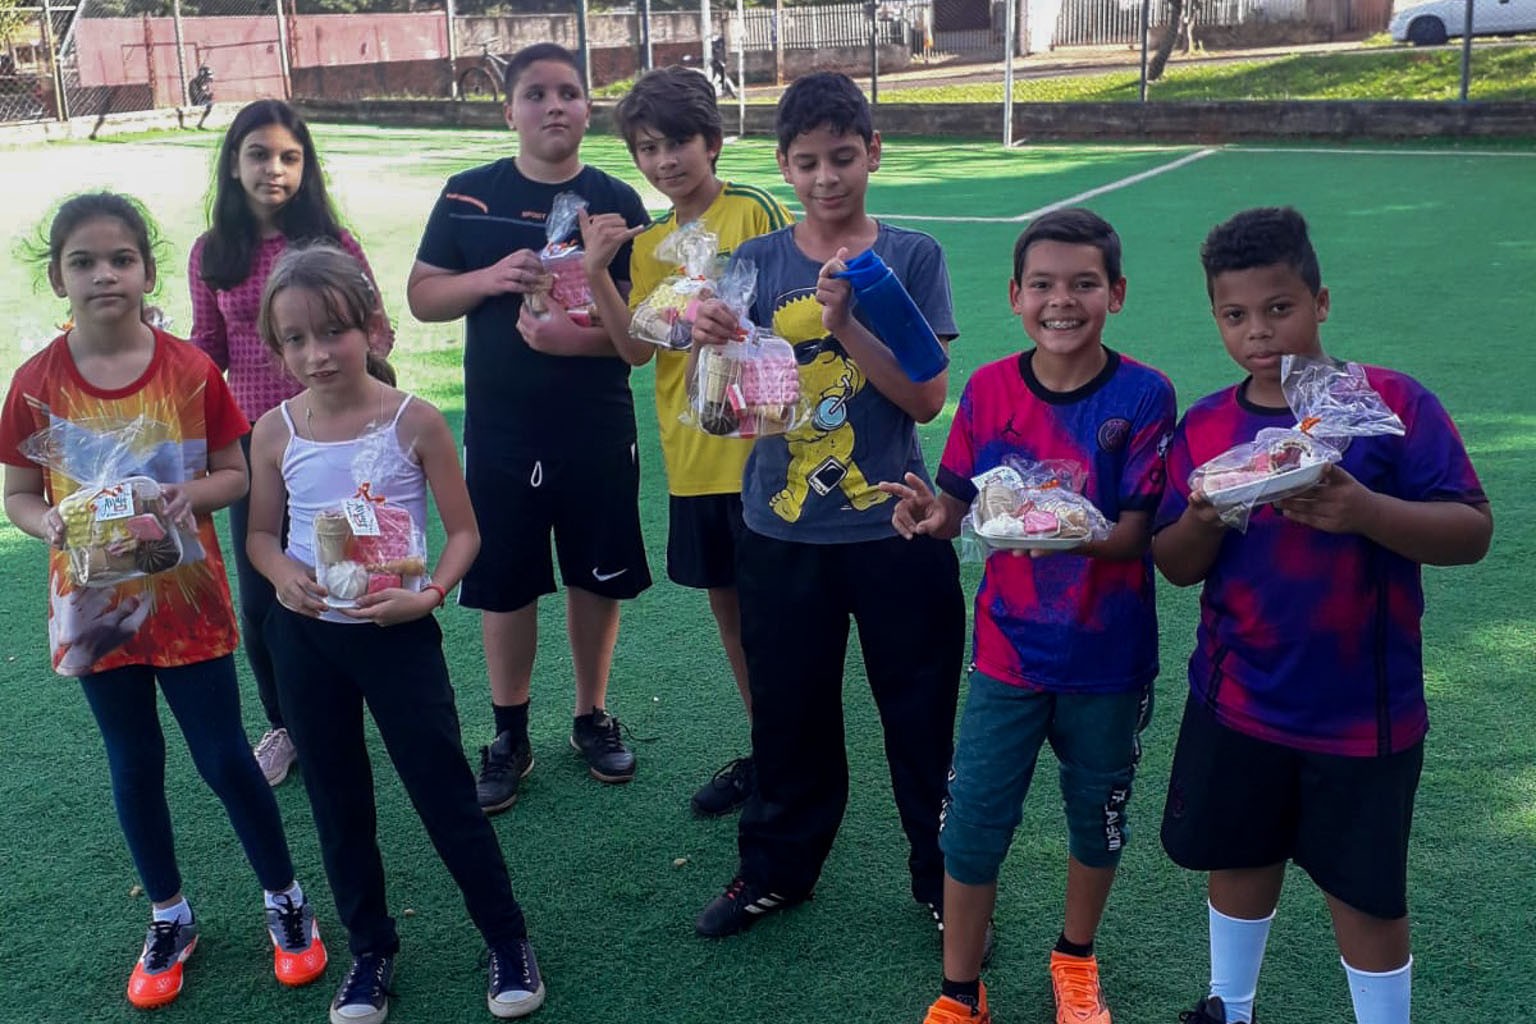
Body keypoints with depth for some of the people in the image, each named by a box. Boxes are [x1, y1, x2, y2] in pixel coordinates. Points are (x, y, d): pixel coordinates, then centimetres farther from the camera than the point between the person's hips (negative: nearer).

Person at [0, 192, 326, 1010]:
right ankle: (170, 919, 33)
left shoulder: (191, 371, -8)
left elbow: (235, 474, -1)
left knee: (225, 759, 5)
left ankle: (285, 901, 25)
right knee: (134, 767, 14)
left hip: (187, 598, -1)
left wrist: (190, 495, -21)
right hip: (96, 604, 2)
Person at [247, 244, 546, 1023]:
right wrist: (284, 574, -12)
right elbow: (261, 531, 9)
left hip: (396, 633, -3)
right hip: (304, 637, 4)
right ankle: (370, 949, 33)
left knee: (444, 792, 3)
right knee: (337, 804, 15)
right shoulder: (276, 432, -3)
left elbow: (463, 530, -5)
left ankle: (508, 940, 21)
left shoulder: (415, 422, -11)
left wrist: (431, 593, -21)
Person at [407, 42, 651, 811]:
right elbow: (421, 296, 3)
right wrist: (488, 279, -16)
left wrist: (578, 336, -24)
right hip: (499, 430, 1)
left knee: (597, 579, 11)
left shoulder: (616, 202, -2)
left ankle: (593, 717, 31)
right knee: (505, 586, 8)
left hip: (598, 430, 0)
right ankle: (509, 736, 24)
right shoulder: (469, 194, 1)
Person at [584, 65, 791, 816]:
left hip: (758, 448, -6)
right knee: (726, 603, 16)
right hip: (690, 457, 6)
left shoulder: (756, 212, -8)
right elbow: (637, 348, -1)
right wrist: (596, 273, -12)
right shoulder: (649, 245, 9)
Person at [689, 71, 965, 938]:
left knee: (923, 714, 8)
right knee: (789, 715, 14)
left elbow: (928, 397, -9)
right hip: (783, 535, 2)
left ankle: (947, 876, 28)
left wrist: (848, 322, -22)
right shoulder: (757, 264, 2)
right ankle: (778, 871, 34)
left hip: (895, 533, -1)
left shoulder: (912, 256, -2)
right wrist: (710, 343, -24)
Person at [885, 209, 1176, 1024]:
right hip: (1010, 650, 1)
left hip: (1109, 658, -1)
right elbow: (961, 506, -2)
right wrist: (933, 515, -25)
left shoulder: (1144, 395, -13)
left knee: (1097, 817, 18)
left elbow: (1134, 534, -15)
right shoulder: (989, 390, -6)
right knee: (972, 823, 4)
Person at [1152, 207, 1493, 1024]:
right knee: (1239, 862, 20)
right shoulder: (1204, 427, -1)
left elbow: (1472, 532, -15)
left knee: (1366, 893, 10)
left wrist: (1364, 509, -33)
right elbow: (1176, 567, 2)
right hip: (1237, 703, 4)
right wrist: (1204, 520, -21)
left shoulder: (1395, 403, -12)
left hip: (1363, 710, -3)